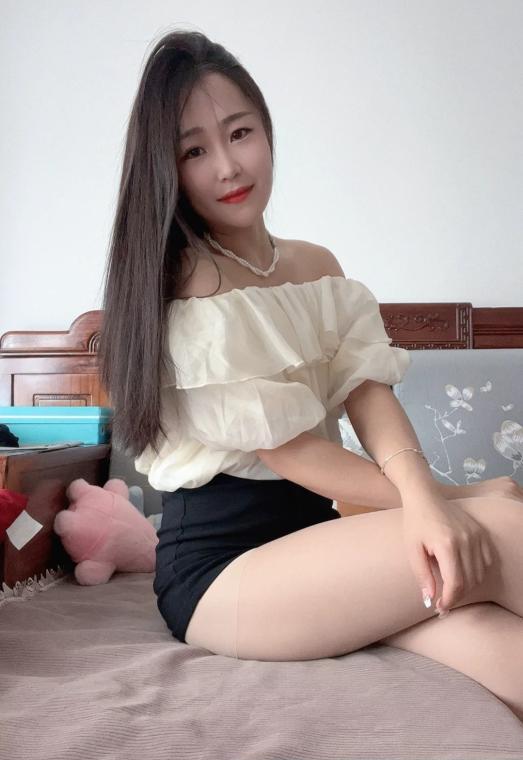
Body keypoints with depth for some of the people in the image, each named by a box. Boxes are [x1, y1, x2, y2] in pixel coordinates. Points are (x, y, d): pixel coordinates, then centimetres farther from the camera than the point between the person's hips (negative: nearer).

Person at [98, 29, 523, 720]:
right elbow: (290, 452, -15)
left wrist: (422, 494, -24)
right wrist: (460, 499, -13)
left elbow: (368, 390, -4)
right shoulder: (192, 288, -11)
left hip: (309, 532, 6)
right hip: (219, 571, -5)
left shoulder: (318, 266, 11)